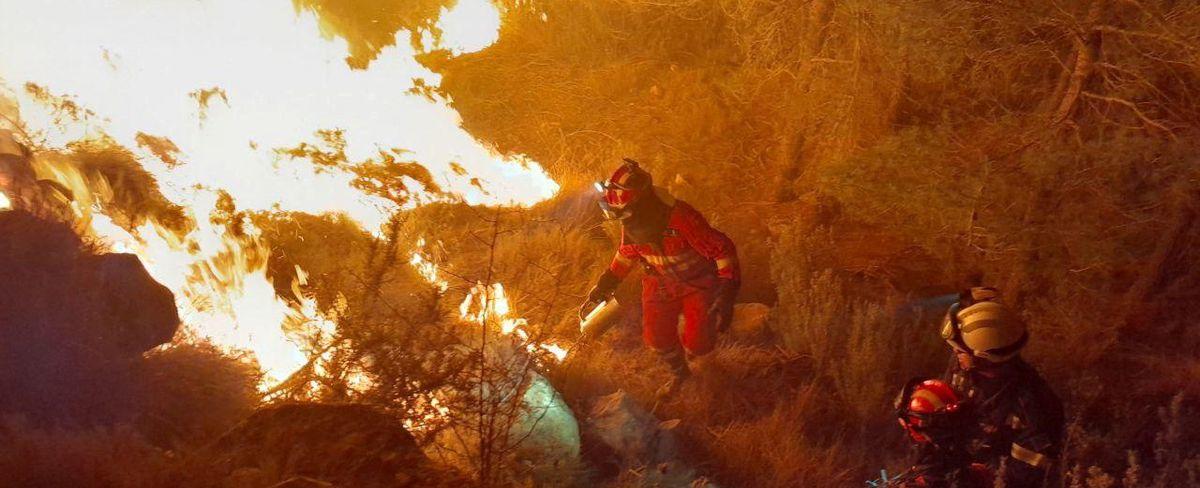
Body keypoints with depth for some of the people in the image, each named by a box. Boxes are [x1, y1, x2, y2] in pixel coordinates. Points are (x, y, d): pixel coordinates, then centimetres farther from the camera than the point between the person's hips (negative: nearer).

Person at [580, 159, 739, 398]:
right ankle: (679, 373, 39)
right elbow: (627, 252, 5)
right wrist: (605, 284, 5)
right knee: (657, 336, 6)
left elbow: (723, 250, -31)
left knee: (697, 343, -4)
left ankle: (697, 349, 37)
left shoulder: (680, 218, -39)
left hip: (699, 282, -5)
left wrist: (727, 296, -34)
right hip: (662, 283, 5)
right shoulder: (630, 221, -18)